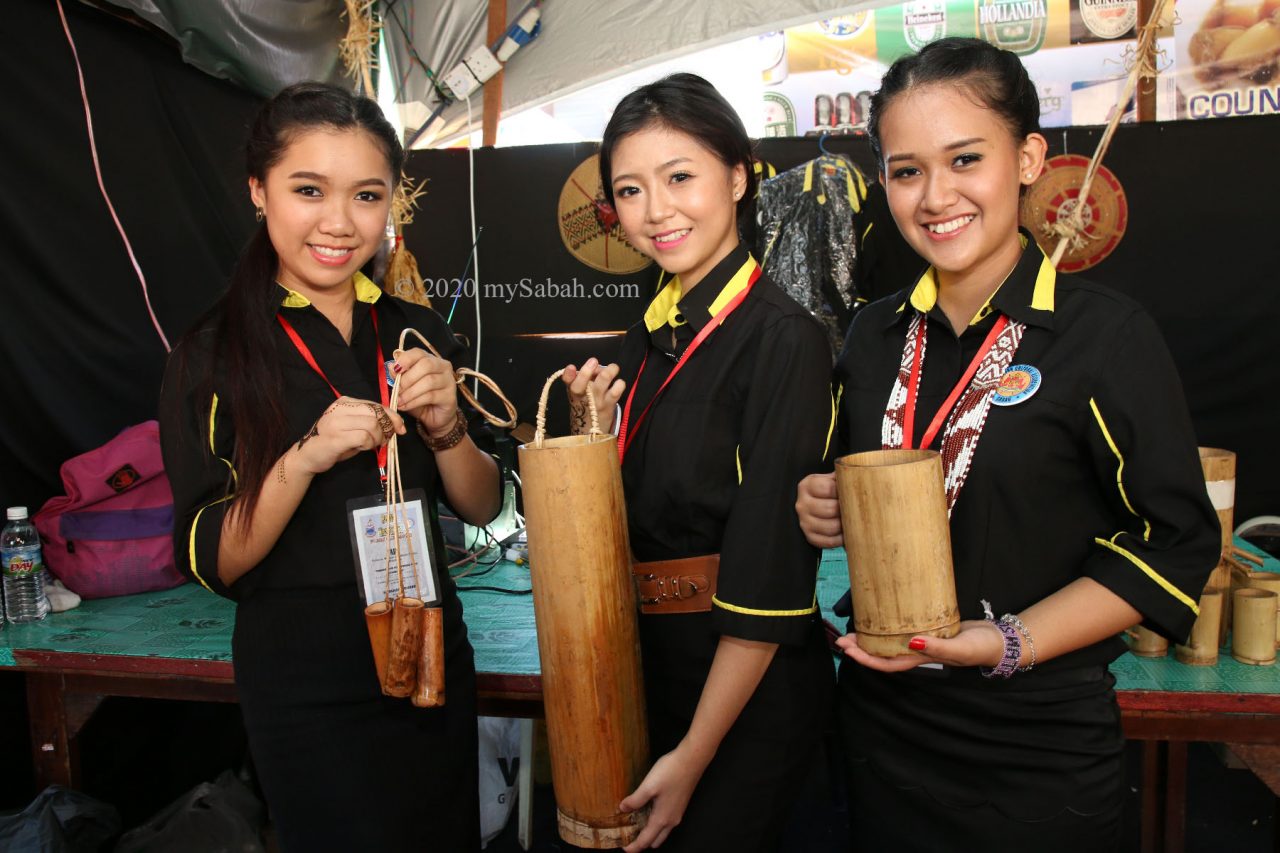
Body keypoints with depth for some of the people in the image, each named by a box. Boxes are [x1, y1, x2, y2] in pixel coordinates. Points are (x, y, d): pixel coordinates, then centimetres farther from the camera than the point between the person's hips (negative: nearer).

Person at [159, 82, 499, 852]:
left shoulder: (418, 334, -1)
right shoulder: (213, 355, -11)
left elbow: (483, 508, 2)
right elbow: (211, 563, -12)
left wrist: (444, 428, -18)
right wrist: (305, 457, -28)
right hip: (304, 689, -4)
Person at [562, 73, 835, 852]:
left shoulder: (782, 338, -19)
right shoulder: (650, 337, 3)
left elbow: (769, 579, -20)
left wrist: (693, 757, -16)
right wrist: (592, 440, -9)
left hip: (747, 691, -7)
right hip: (649, 667, 8)